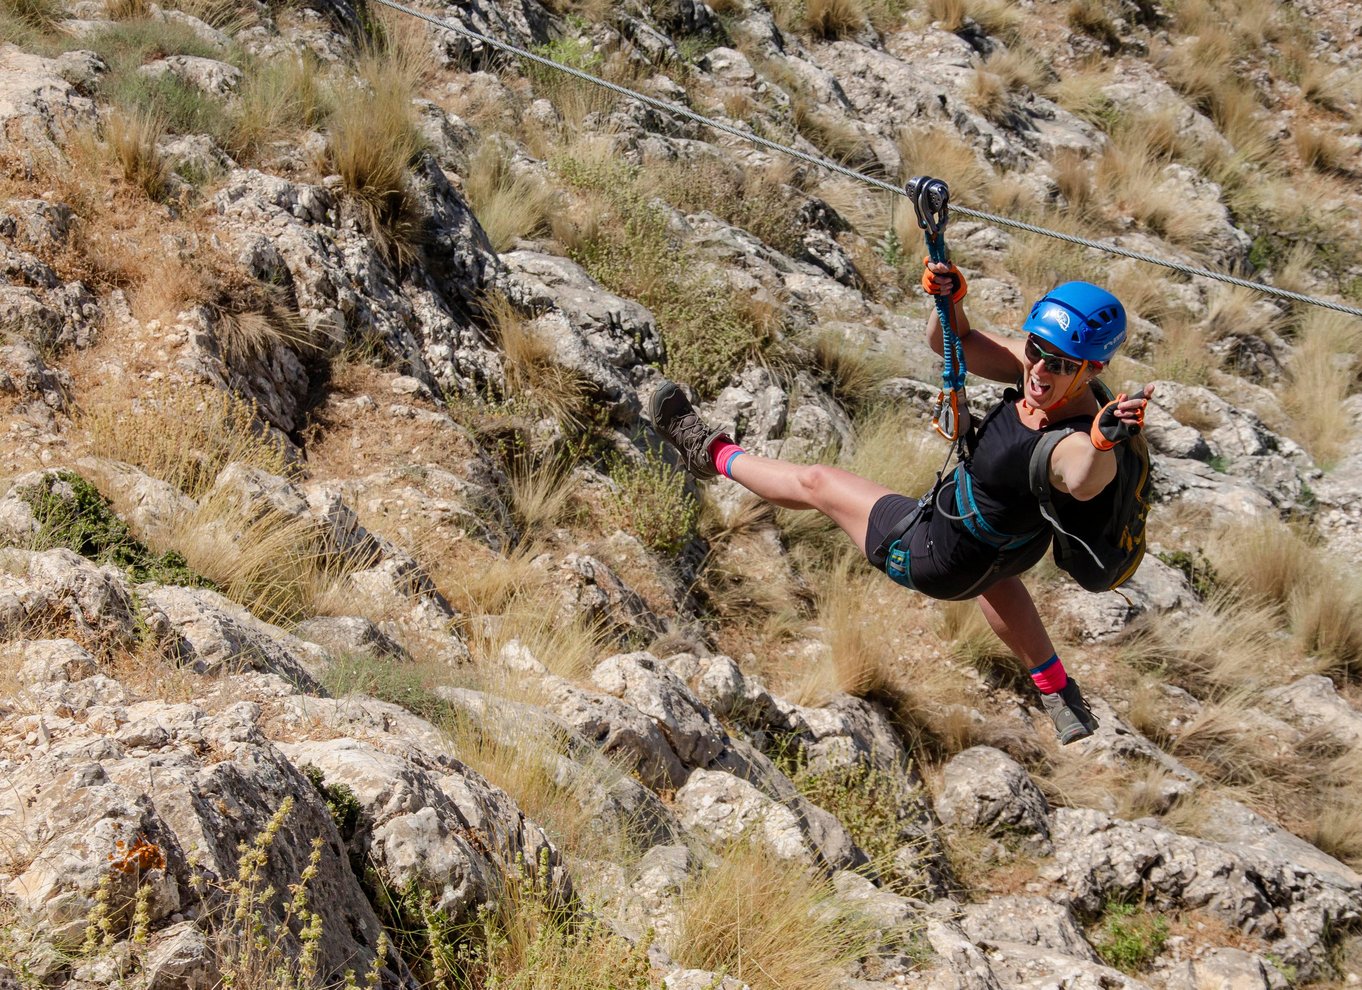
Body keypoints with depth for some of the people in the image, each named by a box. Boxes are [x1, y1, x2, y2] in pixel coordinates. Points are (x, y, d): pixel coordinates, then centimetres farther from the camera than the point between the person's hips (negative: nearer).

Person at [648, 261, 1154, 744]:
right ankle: (1061, 697, 60)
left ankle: (713, 455, 38)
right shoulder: (1037, 365, -22)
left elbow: (1085, 483, -66)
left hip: (938, 559, -8)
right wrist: (950, 298, -33)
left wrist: (1105, 442, -85)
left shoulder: (1074, 443, -42)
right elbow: (952, 342, -13)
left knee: (816, 482, 10)